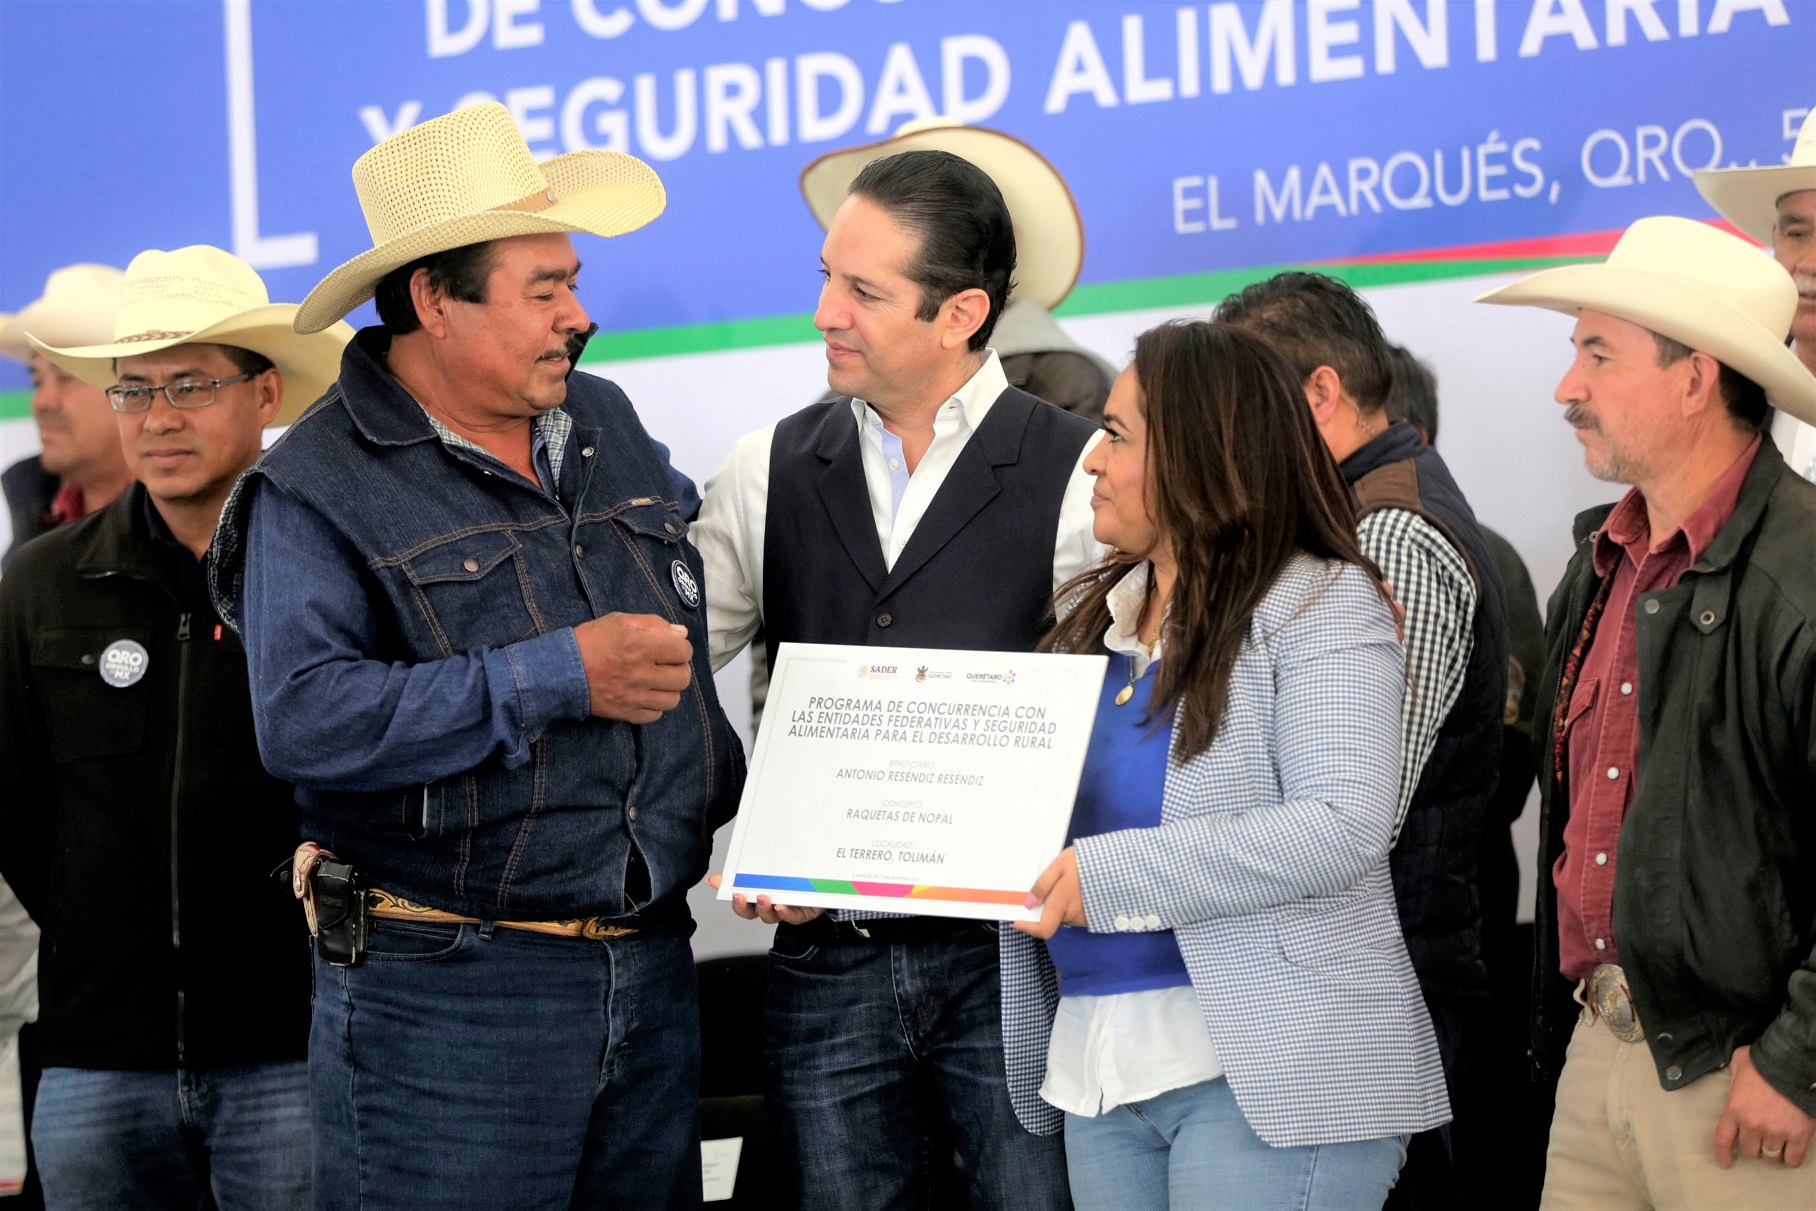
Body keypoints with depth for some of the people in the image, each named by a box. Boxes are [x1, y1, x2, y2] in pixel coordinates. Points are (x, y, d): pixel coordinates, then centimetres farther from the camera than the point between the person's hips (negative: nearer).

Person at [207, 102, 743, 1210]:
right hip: (443, 985, -6)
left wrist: (741, 816, 15)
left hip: (652, 974, 6)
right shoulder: (319, 489, -9)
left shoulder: (609, 426, 13)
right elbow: (306, 720, -22)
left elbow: (693, 637, 25)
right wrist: (559, 678, -21)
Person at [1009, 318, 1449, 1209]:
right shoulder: (1091, 613, 16)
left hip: (1264, 1069, -7)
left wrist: (1110, 875, -21)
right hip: (1098, 1065, 7)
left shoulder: (1319, 604, -6)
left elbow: (1340, 830, -19)